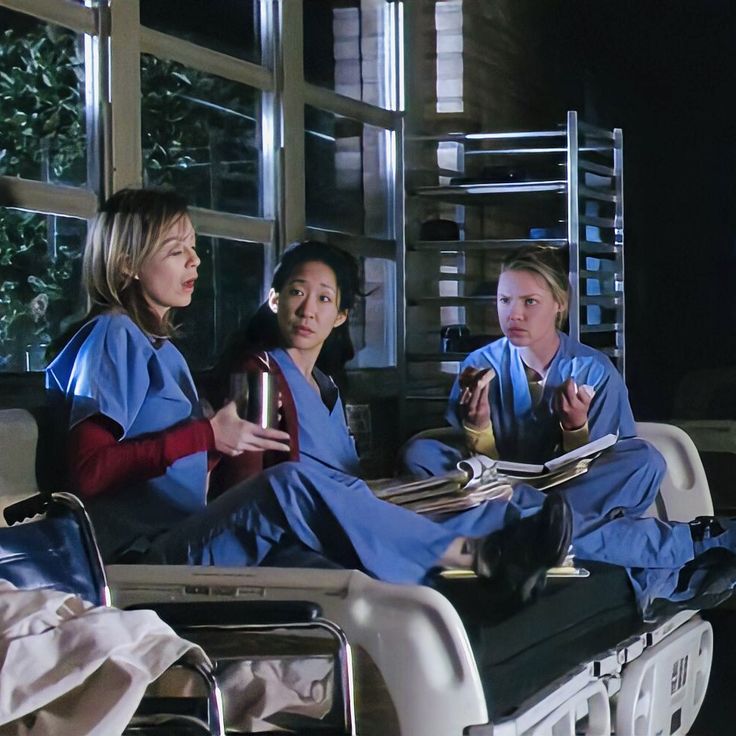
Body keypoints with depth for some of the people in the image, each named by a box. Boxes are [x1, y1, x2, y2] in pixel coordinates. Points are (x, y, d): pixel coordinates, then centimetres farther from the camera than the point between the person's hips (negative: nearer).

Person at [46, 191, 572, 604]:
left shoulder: (161, 349, 29)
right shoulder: (113, 336, 2)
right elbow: (89, 472, -12)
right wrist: (205, 435, -14)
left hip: (190, 547, 9)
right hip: (144, 557, -9)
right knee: (296, 482, -32)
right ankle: (476, 553, -29)